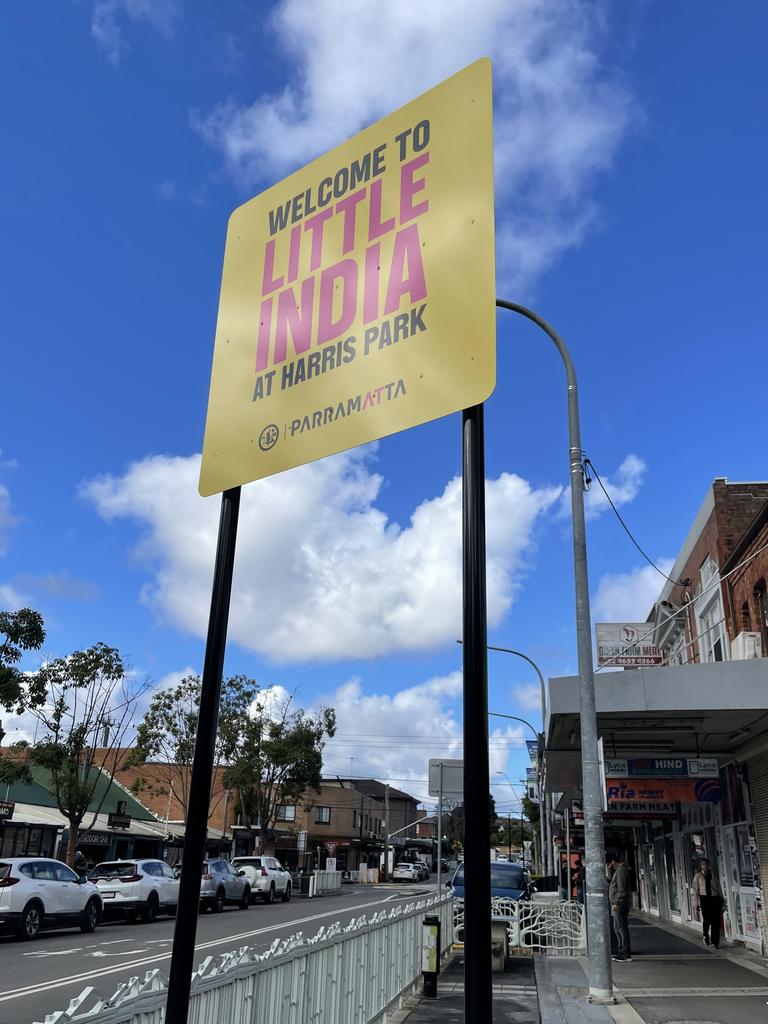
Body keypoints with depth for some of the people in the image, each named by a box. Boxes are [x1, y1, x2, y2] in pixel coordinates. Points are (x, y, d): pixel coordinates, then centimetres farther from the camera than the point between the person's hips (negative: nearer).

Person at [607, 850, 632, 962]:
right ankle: (621, 951, 22)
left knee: (622, 928, -7)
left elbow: (621, 889, -21)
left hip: (620, 905, -11)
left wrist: (617, 903, -23)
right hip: (616, 904, 11)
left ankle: (626, 953, -4)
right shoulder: (617, 870, 17)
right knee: (617, 928, 15)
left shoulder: (621, 870, -15)